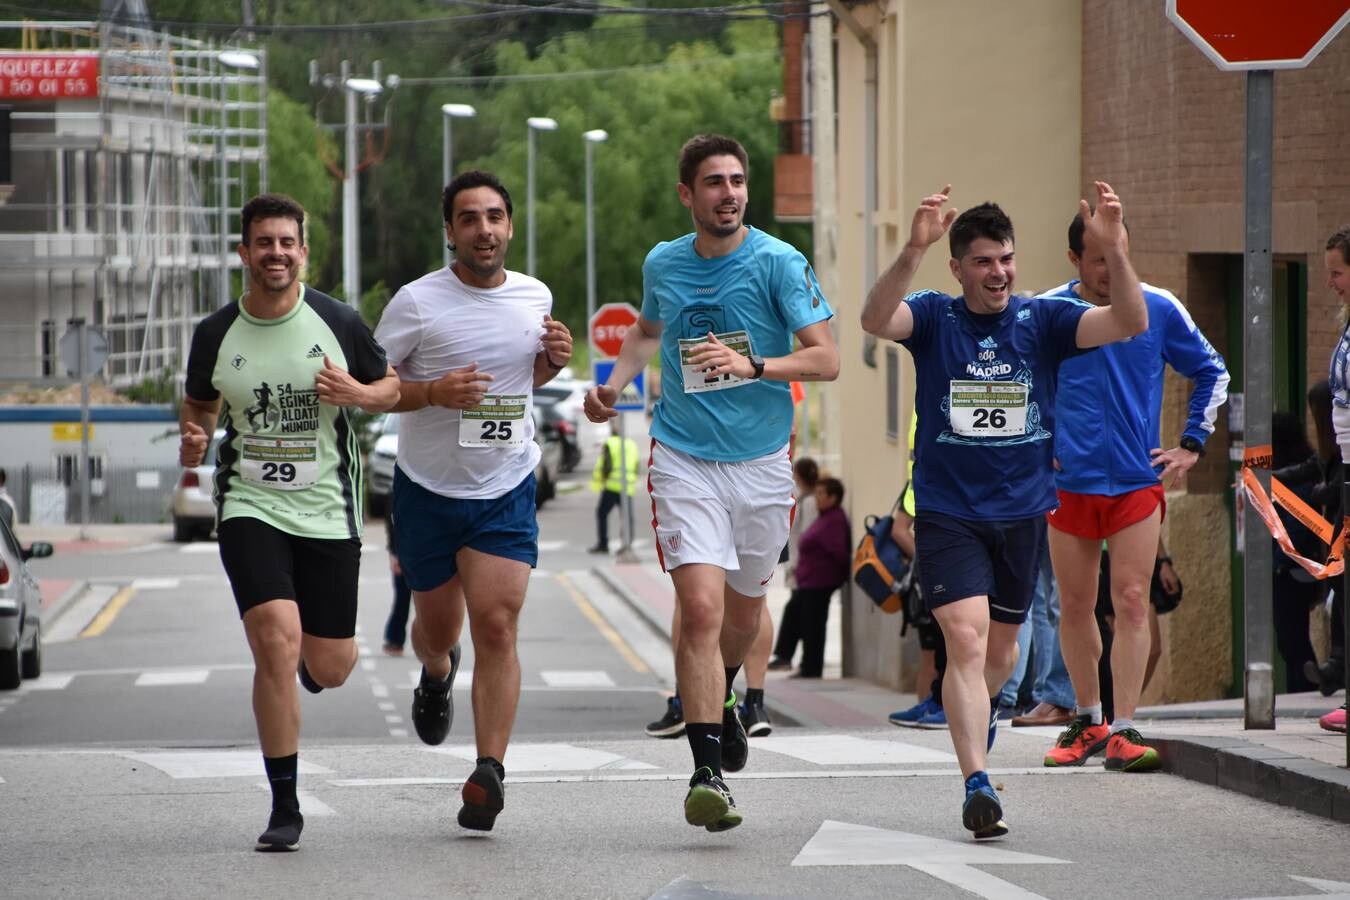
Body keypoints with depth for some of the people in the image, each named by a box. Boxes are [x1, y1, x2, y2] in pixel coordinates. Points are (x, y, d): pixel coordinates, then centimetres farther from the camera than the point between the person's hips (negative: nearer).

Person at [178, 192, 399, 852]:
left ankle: (312, 662, 45)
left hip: (327, 510, 1)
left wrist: (355, 393, -13)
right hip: (249, 506, -1)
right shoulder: (215, 333, 0)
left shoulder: (339, 323, -2)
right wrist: (193, 436, -6)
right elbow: (198, 402, 17)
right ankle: (285, 809, -9)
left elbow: (393, 388, 9)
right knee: (276, 643, -19)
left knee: (329, 668, 4)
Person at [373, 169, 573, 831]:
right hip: (428, 487, -1)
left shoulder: (535, 297, 3)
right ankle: (437, 676, 51)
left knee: (496, 623, -13)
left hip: (507, 489, 1)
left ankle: (489, 772, -14)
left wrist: (554, 360, -2)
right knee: (438, 628, 13)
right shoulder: (418, 303, -10)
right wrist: (434, 392, -22)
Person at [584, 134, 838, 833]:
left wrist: (752, 365, -28)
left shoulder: (779, 263, -8)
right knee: (700, 607, -17)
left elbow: (826, 359, -13)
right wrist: (614, 383, 7)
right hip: (683, 458, 0)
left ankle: (720, 701, 51)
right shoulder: (662, 264, 3)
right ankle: (707, 771, -20)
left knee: (742, 612, 17)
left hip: (762, 461, 0)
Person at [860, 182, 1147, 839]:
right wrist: (913, 250, -42)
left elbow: (1130, 324, -15)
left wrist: (1115, 251, -32)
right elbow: (876, 320, -26)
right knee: (966, 640, -18)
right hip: (947, 512, -3)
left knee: (1000, 646, 18)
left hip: (1022, 512, 3)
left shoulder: (1042, 321, -1)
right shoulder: (934, 319, -5)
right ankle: (977, 785, -22)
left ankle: (979, 709, 52)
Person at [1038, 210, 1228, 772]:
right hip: (1068, 483, 1)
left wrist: (1191, 445, 7)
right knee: (1075, 608, 7)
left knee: (1131, 604, -9)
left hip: (1138, 482, -1)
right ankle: (1087, 721, 22)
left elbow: (1212, 373, 14)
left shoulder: (1159, 310, 0)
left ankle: (1123, 731, -8)